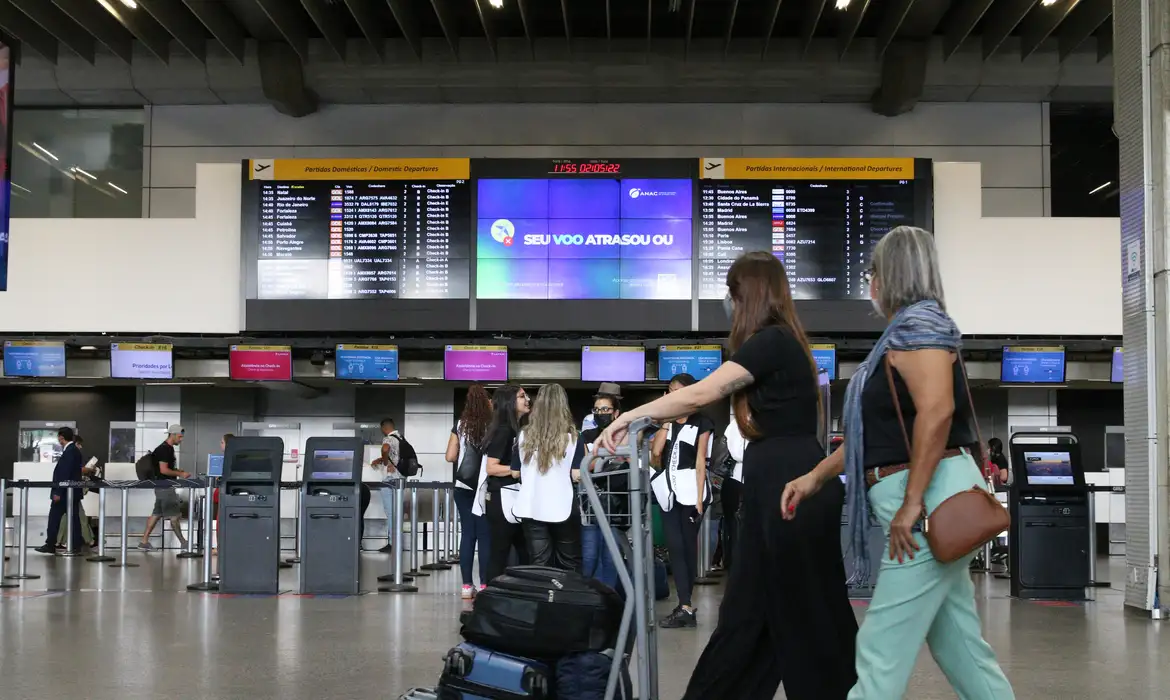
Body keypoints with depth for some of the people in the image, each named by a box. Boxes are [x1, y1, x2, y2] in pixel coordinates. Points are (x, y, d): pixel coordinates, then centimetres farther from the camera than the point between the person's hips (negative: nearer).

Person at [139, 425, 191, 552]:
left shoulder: (168, 449, 15)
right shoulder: (164, 449, -16)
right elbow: (163, 470, -21)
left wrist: (178, 471, 12)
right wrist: (180, 474, -14)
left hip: (163, 487, 10)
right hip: (164, 487, -10)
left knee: (156, 514, 9)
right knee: (175, 515, -3)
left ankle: (144, 541, 11)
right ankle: (183, 542, 4)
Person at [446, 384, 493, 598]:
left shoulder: (460, 425, 2)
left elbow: (450, 457, 2)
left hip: (464, 486, 3)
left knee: (467, 533, 7)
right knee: (485, 535, 3)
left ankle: (467, 586, 7)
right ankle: (484, 586, 2)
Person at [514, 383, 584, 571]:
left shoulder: (524, 436, 2)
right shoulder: (572, 437, -6)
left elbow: (516, 472, 9)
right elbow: (577, 475, -9)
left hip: (531, 508, 2)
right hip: (563, 509, -2)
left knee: (539, 566, 6)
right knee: (569, 565, 11)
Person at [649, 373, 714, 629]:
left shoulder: (701, 423, 1)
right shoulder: (667, 422, 15)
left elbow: (701, 462, -4)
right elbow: (655, 452, 0)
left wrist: (699, 498, -10)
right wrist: (666, 421, 0)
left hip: (691, 489, -4)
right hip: (669, 490, 4)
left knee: (688, 546, 1)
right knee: (675, 547, -2)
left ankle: (685, 606, 3)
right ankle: (686, 608, -1)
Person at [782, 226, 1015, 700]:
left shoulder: (917, 323, -10)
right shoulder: (903, 334, 20)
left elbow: (937, 410, -25)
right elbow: (873, 431, 23)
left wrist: (912, 502, -25)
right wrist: (815, 478, 21)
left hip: (932, 497, -10)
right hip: (929, 503, 10)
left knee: (882, 654, -7)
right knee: (960, 647, 12)